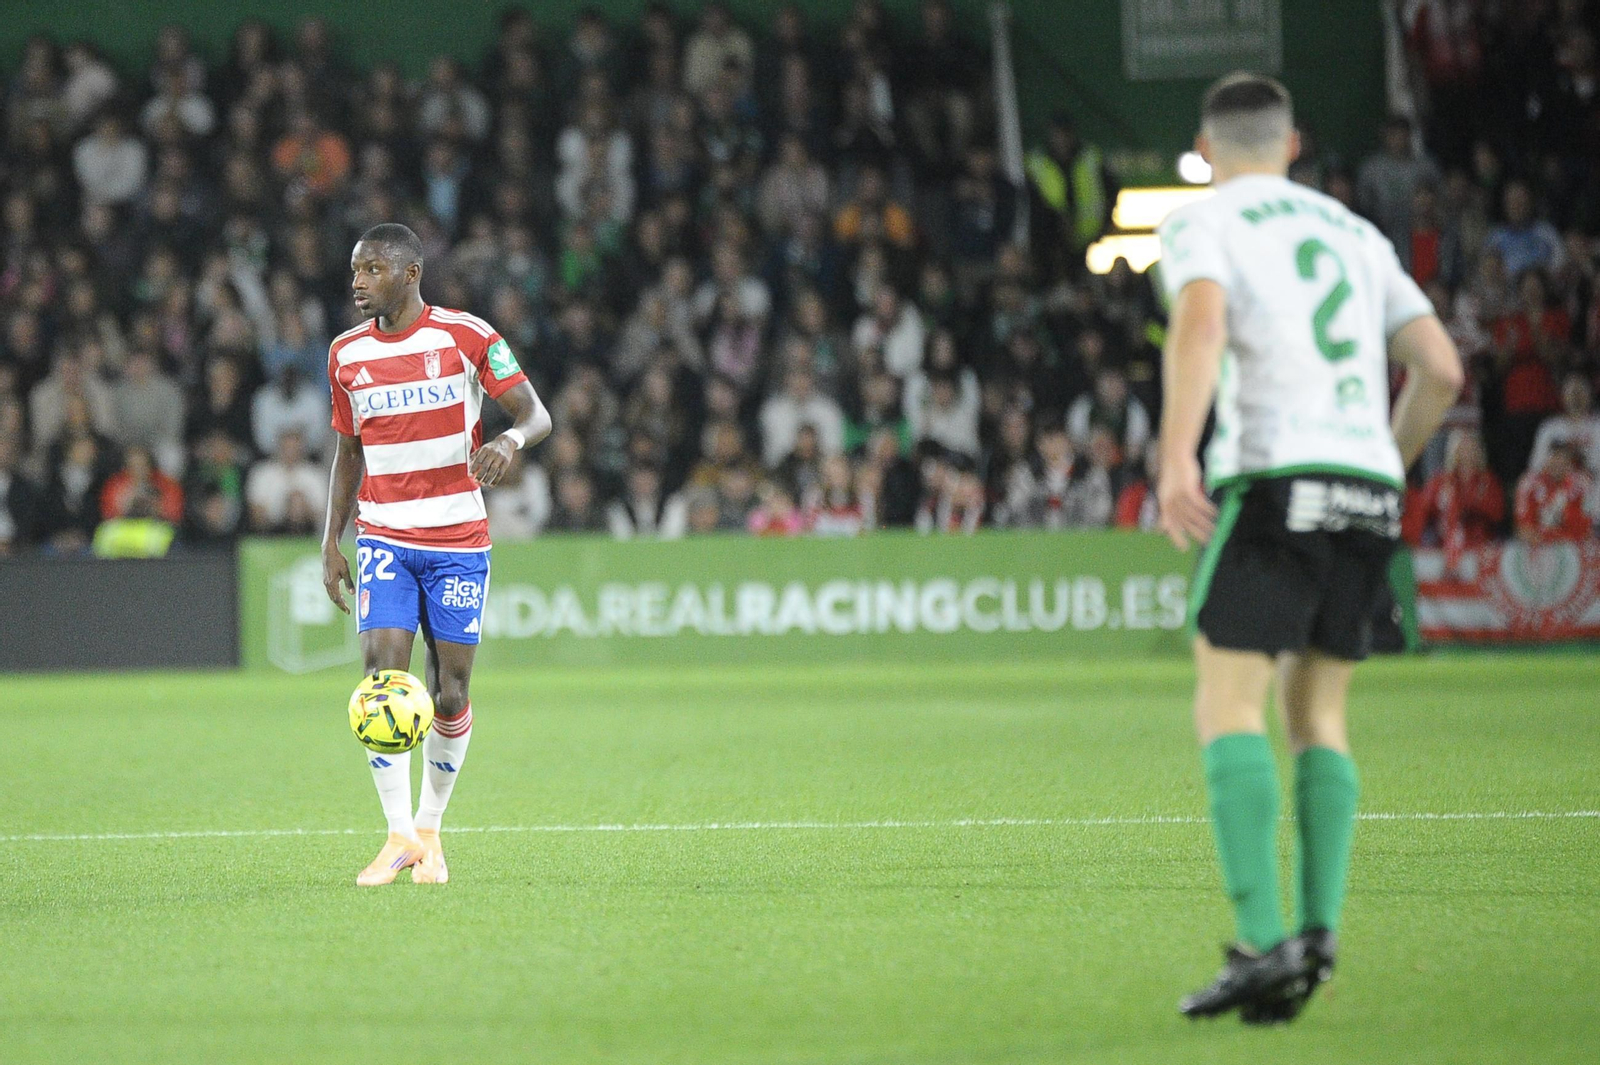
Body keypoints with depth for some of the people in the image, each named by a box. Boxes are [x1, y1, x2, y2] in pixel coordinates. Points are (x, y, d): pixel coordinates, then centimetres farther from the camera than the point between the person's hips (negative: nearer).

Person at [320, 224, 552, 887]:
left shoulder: (465, 336, -5)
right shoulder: (346, 354, 6)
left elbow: (536, 414, -6)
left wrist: (510, 441, -29)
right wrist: (332, 542, 9)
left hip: (459, 541, -2)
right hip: (383, 539, 2)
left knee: (449, 696, 0)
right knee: (383, 674, -15)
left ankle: (429, 828, 18)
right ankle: (399, 836, -12)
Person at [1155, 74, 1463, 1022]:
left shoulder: (1204, 223, 6)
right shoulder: (1356, 234, 23)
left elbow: (1201, 321, -16)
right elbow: (1441, 371, 18)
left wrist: (1176, 457, -25)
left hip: (1275, 481, -6)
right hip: (1369, 488, 6)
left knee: (1229, 708, -9)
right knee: (1318, 713, 13)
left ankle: (1263, 944, -23)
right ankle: (1319, 933, 1)